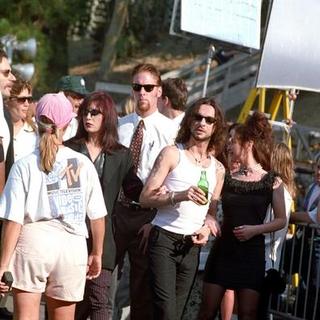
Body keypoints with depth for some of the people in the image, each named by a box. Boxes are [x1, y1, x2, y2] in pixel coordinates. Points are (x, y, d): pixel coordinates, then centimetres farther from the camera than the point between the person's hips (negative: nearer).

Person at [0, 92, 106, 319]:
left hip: (33, 242, -2)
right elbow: (98, 216, 6)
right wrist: (97, 254, 21)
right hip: (72, 245, 2)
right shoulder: (83, 164, 0)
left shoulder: (25, 166, -6)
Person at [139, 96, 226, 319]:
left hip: (192, 246, 5)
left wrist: (207, 228, 1)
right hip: (164, 239, -5)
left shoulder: (218, 169, 16)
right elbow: (145, 198, -6)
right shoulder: (172, 154, 1)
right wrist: (179, 196, -21)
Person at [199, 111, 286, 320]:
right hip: (223, 249, 3)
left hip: (252, 252, -3)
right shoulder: (228, 179, 7)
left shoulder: (272, 182, 0)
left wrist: (255, 229, -13)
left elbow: (281, 221, 1)